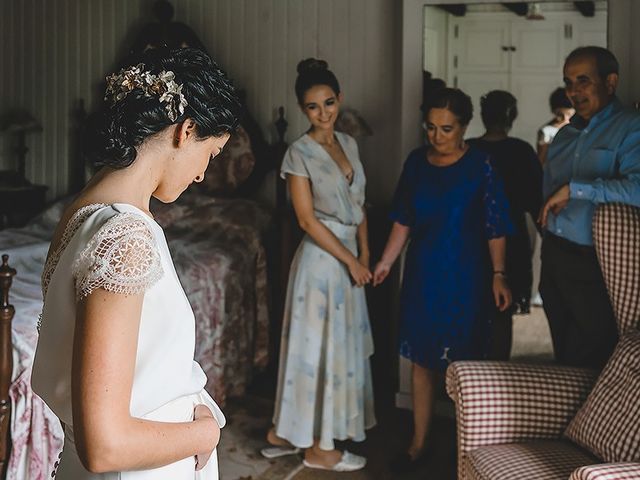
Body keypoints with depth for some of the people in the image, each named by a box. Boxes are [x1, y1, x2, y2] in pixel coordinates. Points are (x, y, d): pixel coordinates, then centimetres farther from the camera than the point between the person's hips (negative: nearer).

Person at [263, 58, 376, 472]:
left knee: (335, 346, 13)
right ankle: (320, 447, 12)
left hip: (346, 258, 8)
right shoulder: (299, 154, -14)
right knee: (322, 348, -1)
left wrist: (364, 256, 5)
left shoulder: (349, 144, 8)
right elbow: (308, 220, -16)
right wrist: (350, 261, -15)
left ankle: (285, 432, 25)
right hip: (321, 261, -8)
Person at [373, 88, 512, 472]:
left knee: (464, 365, 2)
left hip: (465, 278, -4)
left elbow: (495, 228, -7)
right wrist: (386, 262, 4)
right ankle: (419, 443, 21)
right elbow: (403, 220, 9)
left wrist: (499, 275, -11)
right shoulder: (416, 162, 3)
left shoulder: (480, 165, -8)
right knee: (422, 360, 10)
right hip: (422, 275, 4)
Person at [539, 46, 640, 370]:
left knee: (585, 366, 2)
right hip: (555, 259, 7)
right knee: (563, 358, 17)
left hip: (593, 267, -7)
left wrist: (574, 189, -21)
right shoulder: (564, 136, 16)